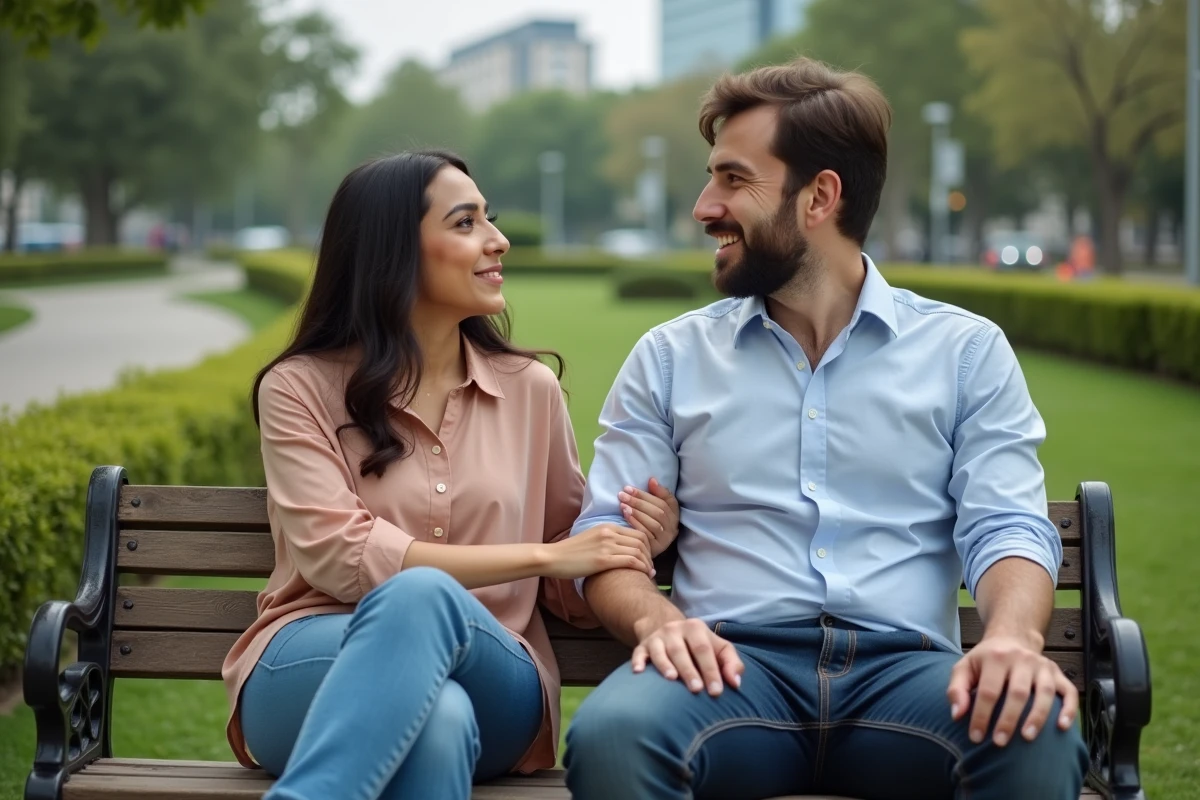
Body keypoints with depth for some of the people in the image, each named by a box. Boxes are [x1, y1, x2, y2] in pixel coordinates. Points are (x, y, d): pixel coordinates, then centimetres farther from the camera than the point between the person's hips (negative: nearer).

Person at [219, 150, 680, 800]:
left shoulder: (530, 389, 13)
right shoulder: (299, 386, 5)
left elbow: (568, 591, 21)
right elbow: (340, 557, -10)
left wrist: (633, 546, -3)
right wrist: (543, 554, -11)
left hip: (486, 684, 2)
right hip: (314, 669, -2)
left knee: (423, 598, -36)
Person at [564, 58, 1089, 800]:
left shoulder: (968, 352, 11)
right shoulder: (670, 358, 14)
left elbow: (1008, 527, 0)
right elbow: (605, 539, 8)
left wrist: (1013, 634, -23)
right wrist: (658, 619, -16)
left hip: (902, 666, 0)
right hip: (735, 664, 0)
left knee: (1039, 738, -34)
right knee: (611, 733, -35)